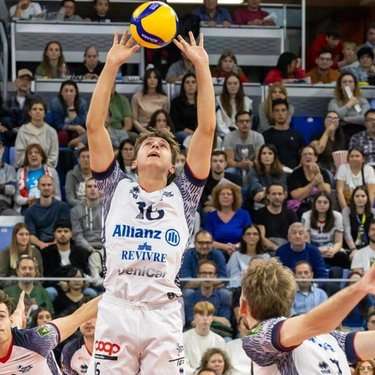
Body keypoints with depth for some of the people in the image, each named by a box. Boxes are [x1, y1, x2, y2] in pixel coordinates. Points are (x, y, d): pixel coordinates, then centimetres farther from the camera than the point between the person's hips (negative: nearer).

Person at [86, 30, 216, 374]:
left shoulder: (182, 195, 16)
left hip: (164, 315, 0)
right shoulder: (117, 189, 17)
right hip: (115, 310, 0)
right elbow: (94, 126, 10)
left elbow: (207, 129, 10)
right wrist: (112, 65, 7)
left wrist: (202, 67, 8)